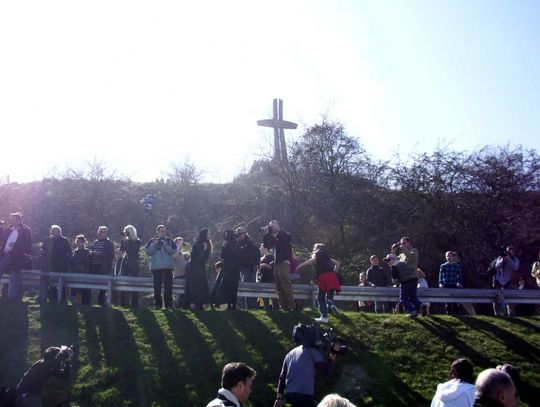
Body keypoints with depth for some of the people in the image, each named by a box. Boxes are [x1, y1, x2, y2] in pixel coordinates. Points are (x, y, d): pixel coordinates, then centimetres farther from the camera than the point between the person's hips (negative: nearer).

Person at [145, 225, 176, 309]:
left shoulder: (169, 240, 10)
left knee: (168, 286, -2)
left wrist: (165, 244, -14)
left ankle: (168, 304, 3)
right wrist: (154, 244, -12)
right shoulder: (152, 241, 10)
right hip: (156, 267, 0)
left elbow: (173, 251, -3)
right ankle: (157, 304, 7)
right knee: (157, 286, 2)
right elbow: (148, 252, -1)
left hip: (167, 267, 0)